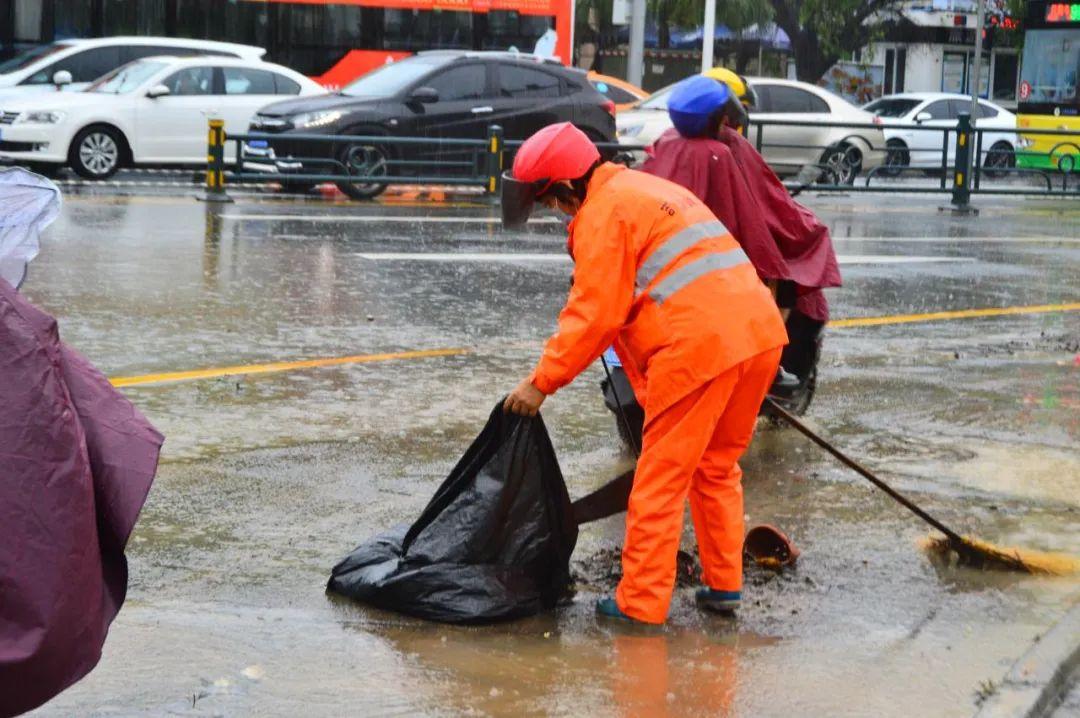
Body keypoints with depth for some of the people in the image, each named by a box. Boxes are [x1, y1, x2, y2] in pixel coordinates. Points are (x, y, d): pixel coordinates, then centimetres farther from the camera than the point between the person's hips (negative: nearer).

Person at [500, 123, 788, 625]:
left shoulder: (603, 213, -3)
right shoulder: (648, 189, 26)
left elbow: (594, 315, -8)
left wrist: (541, 382, -1)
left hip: (701, 344, -9)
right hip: (760, 332, 9)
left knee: (661, 476, 1)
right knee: (717, 467, 21)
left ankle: (641, 602, 6)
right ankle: (724, 584, 26)